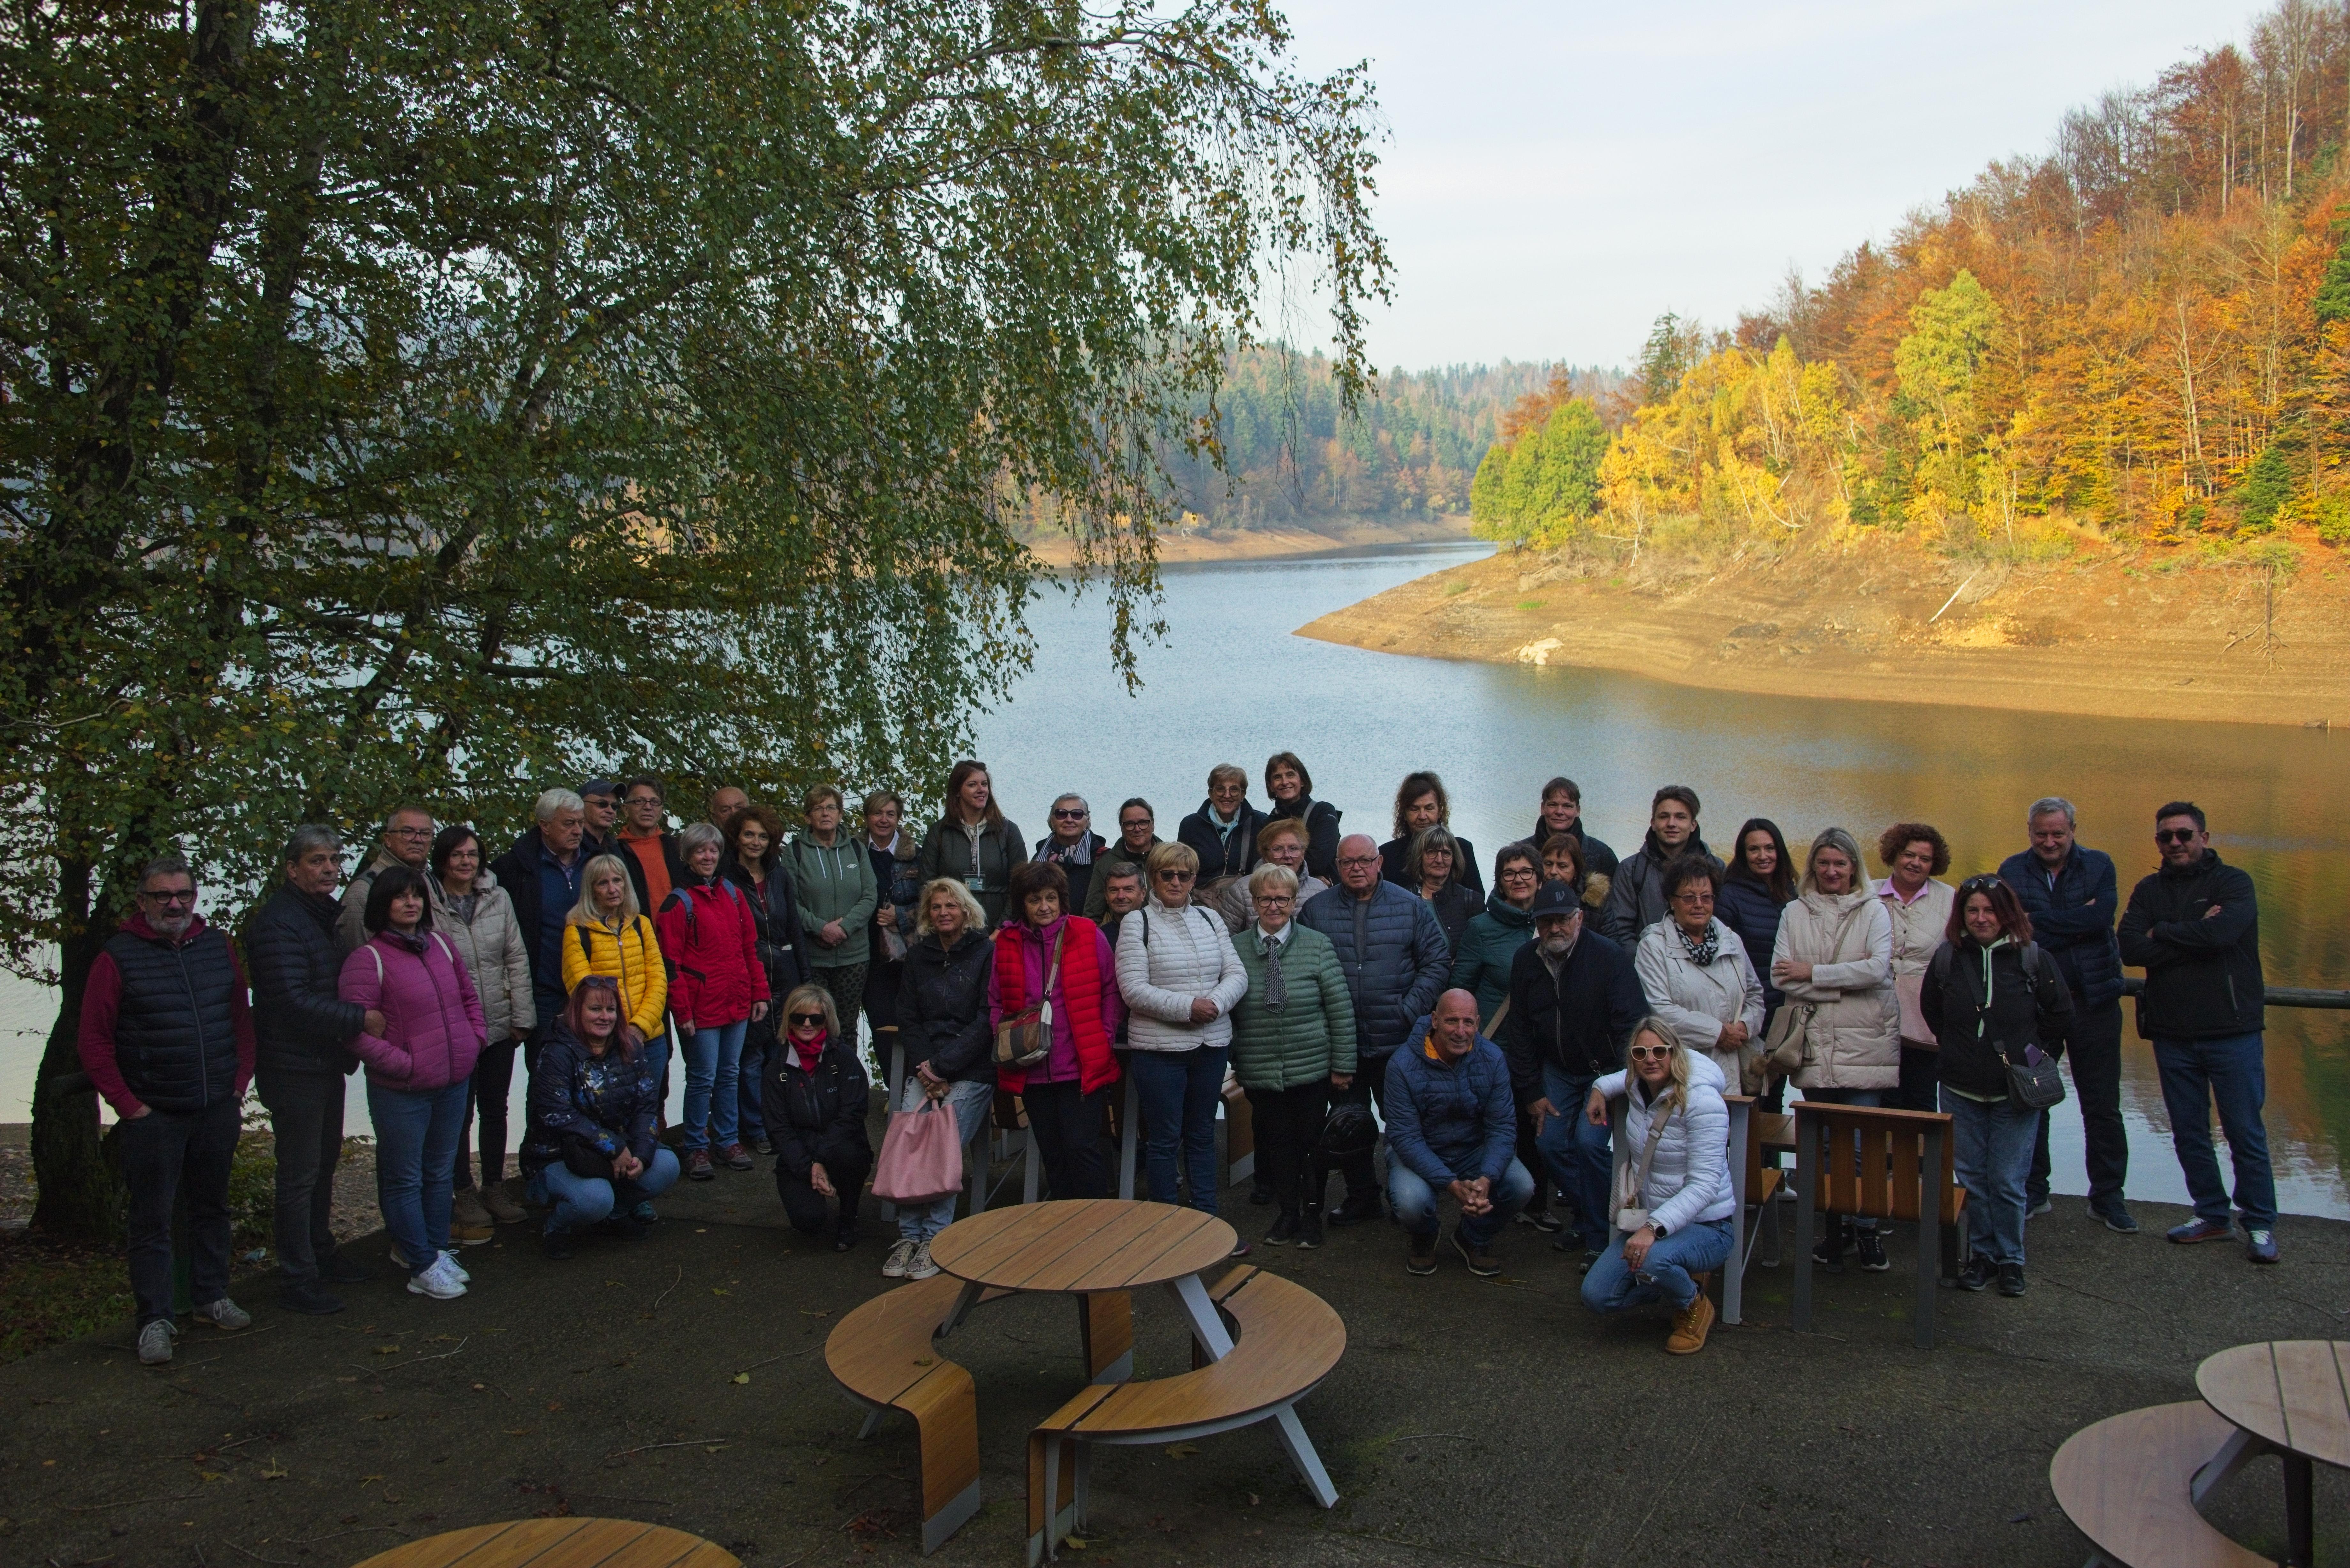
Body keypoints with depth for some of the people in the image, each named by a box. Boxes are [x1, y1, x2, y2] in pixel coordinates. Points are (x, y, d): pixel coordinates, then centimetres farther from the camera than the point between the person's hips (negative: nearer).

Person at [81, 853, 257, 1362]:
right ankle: (155, 1320, 8)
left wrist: (240, 1081, 4)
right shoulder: (119, 956, -7)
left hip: (218, 1109, 4)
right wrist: (128, 1104, -10)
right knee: (153, 1219, 1)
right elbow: (93, 1040, -7)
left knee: (212, 1206, 15)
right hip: (153, 1114, -4)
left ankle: (212, 1296, 28)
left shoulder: (217, 947, 7)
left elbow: (242, 1017, 13)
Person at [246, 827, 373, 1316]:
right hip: (293, 1068, -9)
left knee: (325, 1164, 20)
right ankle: (297, 1279, 8)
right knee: (299, 1174, -1)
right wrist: (362, 1019, -25)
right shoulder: (278, 923, -19)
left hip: (326, 1062, 9)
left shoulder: (327, 913, 11)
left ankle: (321, 1254, 35)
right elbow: (296, 1002, -25)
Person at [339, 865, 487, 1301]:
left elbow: (468, 994, 21)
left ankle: (434, 1249, 31)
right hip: (401, 1092, -6)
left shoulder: (439, 944, 7)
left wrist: (476, 1037, 8)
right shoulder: (369, 959, -13)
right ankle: (423, 1267, 13)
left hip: (453, 1082, 6)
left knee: (440, 1171, 18)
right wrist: (405, 1064, -18)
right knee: (405, 1179, 5)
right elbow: (357, 1030, -18)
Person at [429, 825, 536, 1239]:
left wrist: (522, 1015, 3)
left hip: (499, 1025, 4)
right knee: (460, 1112, 5)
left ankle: (494, 1188, 27)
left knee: (495, 1108, 14)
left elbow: (517, 958, 6)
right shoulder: (427, 904, -10)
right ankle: (464, 1194, 19)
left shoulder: (498, 898, 3)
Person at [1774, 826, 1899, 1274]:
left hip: (1864, 1046, -2)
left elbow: (1877, 969, -10)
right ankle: (1834, 1231, 14)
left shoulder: (1873, 910, 5)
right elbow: (1782, 976, -1)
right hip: (1815, 1046, 2)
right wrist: (1842, 987, -10)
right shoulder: (1794, 913, 10)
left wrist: (1813, 973, -6)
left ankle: (1867, 1230, 7)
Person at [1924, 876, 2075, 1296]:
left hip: (2015, 1092, -2)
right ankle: (1981, 1254, 20)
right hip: (1961, 1091, 2)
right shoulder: (1947, 958, 0)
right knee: (1971, 1178, 7)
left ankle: (2011, 1259, 14)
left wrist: (2035, 1054, 6)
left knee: (2008, 1181, 0)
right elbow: (1931, 1009, 16)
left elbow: (2061, 1013, 6)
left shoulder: (2031, 959, -6)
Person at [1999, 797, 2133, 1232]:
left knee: (2102, 1105, 6)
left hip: (2093, 997, 0)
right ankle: (2033, 1190, 23)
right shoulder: (2014, 870, 0)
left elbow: (2103, 915, -16)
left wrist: (2041, 924, -15)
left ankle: (2108, 1196, 17)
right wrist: (2078, 921, -15)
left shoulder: (2099, 865, 2)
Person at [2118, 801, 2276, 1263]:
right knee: (2189, 1132, 10)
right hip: (2172, 1032, 4)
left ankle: (2260, 1224, 12)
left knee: (2245, 1131, 0)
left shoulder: (2233, 883, -3)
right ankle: (2211, 1215, 23)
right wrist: (2194, 934, -15)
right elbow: (2131, 949, -7)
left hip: (2231, 1029, -4)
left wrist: (2163, 934, -9)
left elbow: (2221, 934, -23)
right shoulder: (2149, 891, 9)